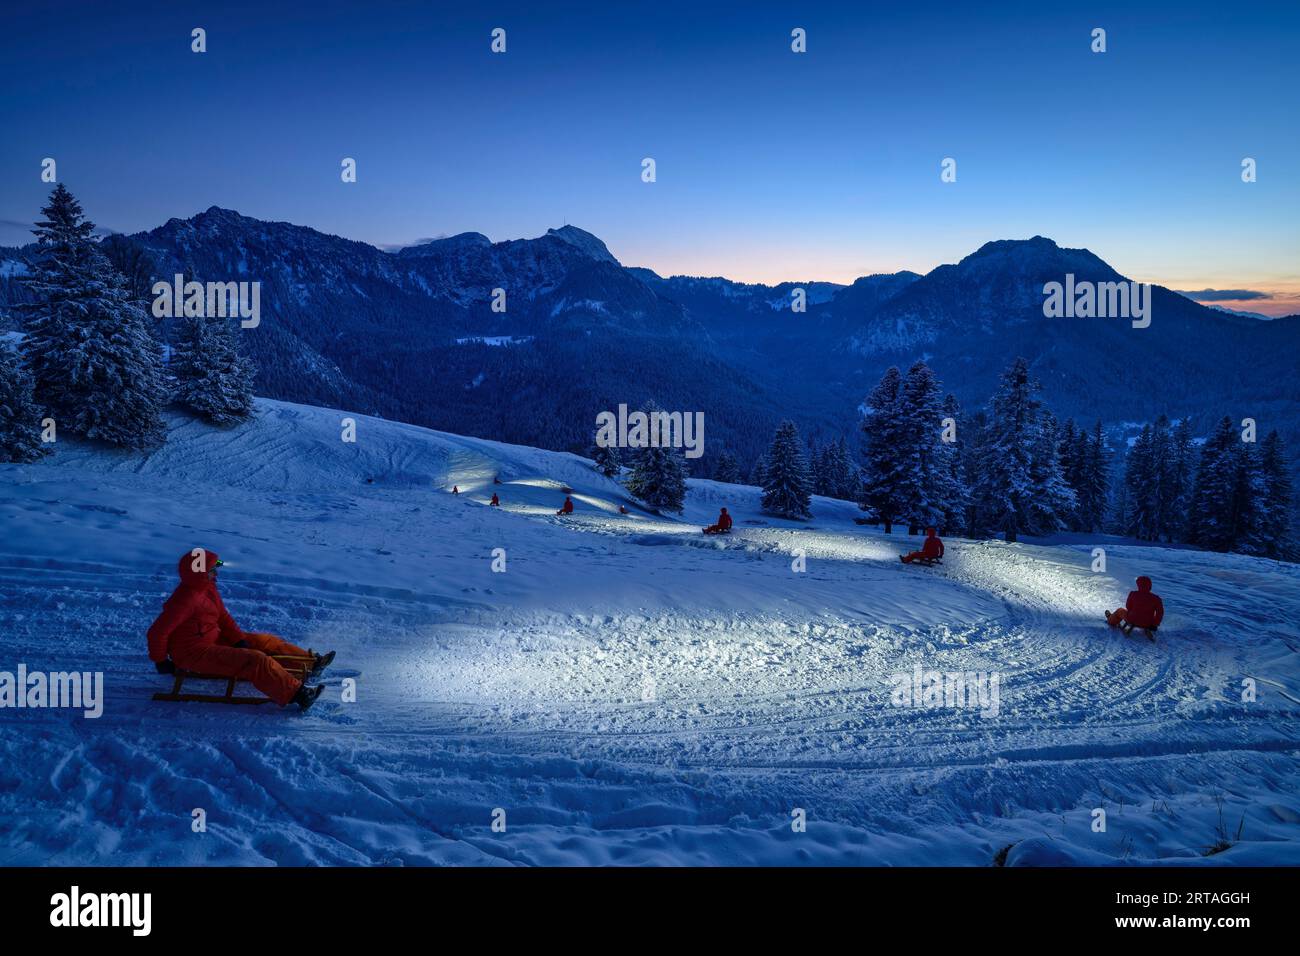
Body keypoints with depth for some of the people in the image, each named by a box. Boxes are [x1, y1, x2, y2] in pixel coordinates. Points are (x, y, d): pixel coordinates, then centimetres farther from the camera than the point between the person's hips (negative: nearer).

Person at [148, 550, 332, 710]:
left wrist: (239, 640, -1)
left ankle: (310, 662, 10)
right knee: (256, 661, -23)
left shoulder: (207, 588, 1)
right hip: (194, 654, -10)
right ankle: (297, 694, -27)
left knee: (264, 641, 9)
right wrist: (161, 661, -13)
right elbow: (157, 632, -25)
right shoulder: (186, 599, -27)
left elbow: (223, 617, 10)